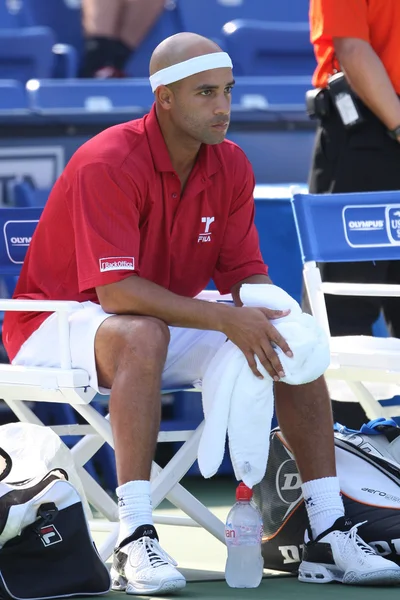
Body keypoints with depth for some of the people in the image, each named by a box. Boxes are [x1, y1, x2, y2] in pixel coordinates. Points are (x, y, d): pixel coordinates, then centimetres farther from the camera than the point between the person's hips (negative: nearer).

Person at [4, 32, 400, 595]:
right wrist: (225, 319, -36)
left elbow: (246, 273, 0)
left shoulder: (231, 165, -2)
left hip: (166, 324, 7)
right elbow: (116, 291, -32)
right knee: (142, 335, -40)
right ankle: (134, 542, -42)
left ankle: (328, 537, -7)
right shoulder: (106, 164, -25)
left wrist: (267, 317, -24)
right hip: (59, 323, -7)